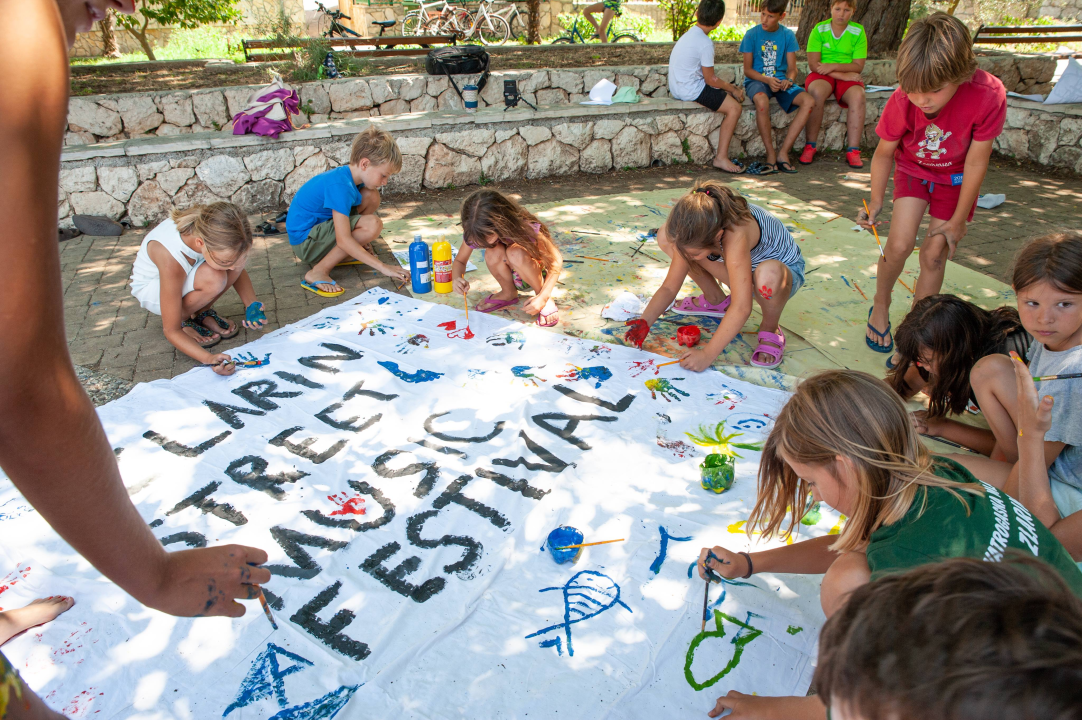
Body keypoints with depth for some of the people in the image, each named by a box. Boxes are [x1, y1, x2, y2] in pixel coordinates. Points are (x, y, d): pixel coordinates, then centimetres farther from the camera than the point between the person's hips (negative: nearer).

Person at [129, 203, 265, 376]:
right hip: (150, 287, -5)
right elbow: (171, 331, -32)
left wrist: (251, 305, -22)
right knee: (213, 279, -37)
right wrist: (209, 359, -47)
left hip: (187, 273, 6)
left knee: (237, 255, -25)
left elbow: (237, 269, -6)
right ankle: (183, 319, -7)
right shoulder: (171, 259, -41)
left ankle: (203, 312, -3)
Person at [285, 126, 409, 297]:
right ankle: (318, 272, -20)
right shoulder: (340, 186, -28)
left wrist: (362, 244, 10)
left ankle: (342, 255, 5)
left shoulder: (350, 175, 1)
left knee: (371, 197, -1)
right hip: (304, 240, -9)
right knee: (373, 225, -26)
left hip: (318, 225, 9)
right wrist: (383, 267, -34)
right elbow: (343, 239, -33)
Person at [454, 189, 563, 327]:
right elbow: (460, 261, -8)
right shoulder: (474, 233, -23)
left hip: (537, 274, -3)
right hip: (511, 277, 4)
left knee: (516, 253, -36)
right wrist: (457, 279, -32)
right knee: (493, 253, -31)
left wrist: (543, 297, -38)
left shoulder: (526, 229, -33)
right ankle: (508, 293, -2)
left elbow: (556, 260, -26)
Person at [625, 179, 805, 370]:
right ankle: (716, 301, 9)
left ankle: (770, 329, -11)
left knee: (768, 274, -46)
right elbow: (669, 287, -13)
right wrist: (645, 322, -28)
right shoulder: (693, 234, -23)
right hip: (741, 268, 6)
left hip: (786, 270, -5)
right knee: (664, 236, -11)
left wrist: (707, 355, -40)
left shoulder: (735, 233, -42)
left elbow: (742, 309, -43)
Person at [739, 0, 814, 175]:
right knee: (762, 101, -40)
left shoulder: (788, 35, 6)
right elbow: (747, 69, -3)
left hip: (780, 80, 4)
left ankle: (783, 152, -20)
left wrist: (789, 80, -19)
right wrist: (767, 80, -20)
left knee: (809, 101, -23)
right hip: (756, 80, -3)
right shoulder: (752, 35, -1)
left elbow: (792, 68, 5)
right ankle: (771, 155, -28)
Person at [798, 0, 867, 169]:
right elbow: (813, 64, -8)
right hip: (822, 75, -1)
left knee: (858, 95, -32)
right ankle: (810, 146, -27)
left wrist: (833, 66, -17)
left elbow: (858, 66, -2)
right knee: (817, 92, -37)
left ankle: (853, 150, -31)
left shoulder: (858, 32, 4)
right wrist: (842, 74, -14)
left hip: (848, 76, 1)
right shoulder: (819, 30, 1)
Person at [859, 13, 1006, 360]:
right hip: (913, 169, 1)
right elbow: (884, 152, -11)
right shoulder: (903, 100, -29)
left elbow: (975, 163, -23)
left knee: (934, 255, -3)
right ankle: (880, 306, 12)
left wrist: (958, 221, -15)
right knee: (899, 243, -17)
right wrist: (876, 203, -10)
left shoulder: (988, 96, -34)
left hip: (955, 178, 0)